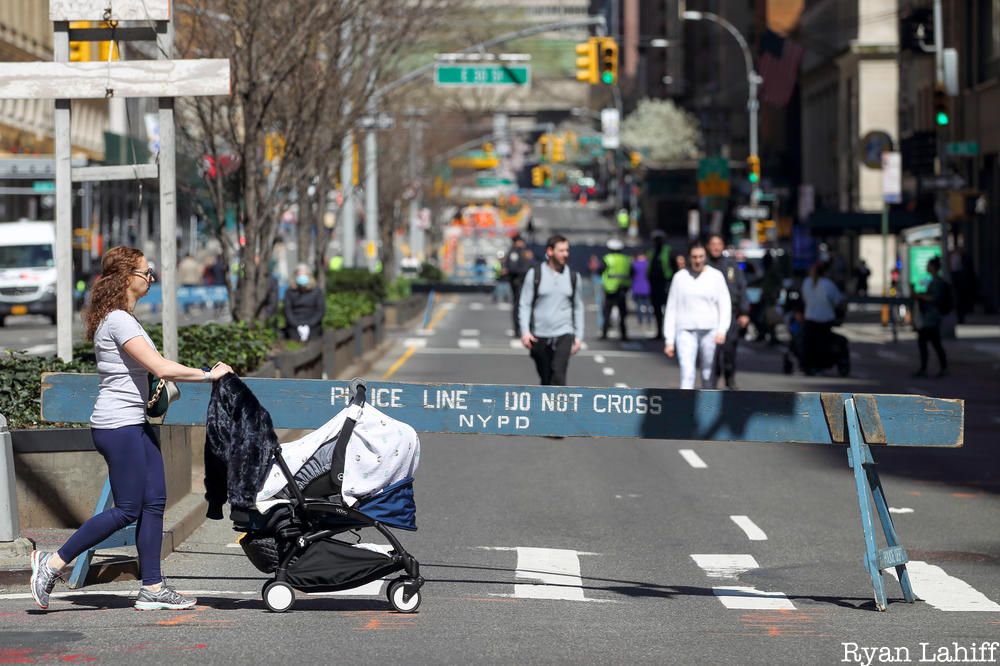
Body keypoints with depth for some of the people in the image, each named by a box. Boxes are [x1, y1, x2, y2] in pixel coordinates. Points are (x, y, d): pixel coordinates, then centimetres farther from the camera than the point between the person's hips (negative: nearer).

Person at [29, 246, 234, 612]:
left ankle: (152, 589, 9)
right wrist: (209, 375, -14)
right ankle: (52, 563, 1)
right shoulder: (118, 321, -17)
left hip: (135, 423, 10)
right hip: (118, 426, -10)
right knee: (128, 509, -6)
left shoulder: (122, 318, 15)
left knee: (154, 503, 7)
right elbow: (161, 367, -23)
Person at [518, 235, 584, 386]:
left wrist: (579, 336, 8)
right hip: (540, 336, 0)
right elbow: (525, 305, -1)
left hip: (564, 335, 0)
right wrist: (525, 331, -12)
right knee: (545, 379, 9)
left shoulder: (572, 276, 5)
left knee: (558, 375, -18)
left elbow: (578, 308, 12)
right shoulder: (535, 274, -1)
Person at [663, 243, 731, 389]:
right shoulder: (680, 277, 6)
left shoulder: (716, 276, 5)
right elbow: (671, 309, 8)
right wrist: (669, 340, 4)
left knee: (708, 374, 6)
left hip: (709, 330, 1)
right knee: (687, 373, -13)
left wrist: (722, 329, -12)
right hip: (686, 330, -1)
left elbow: (725, 304, 3)